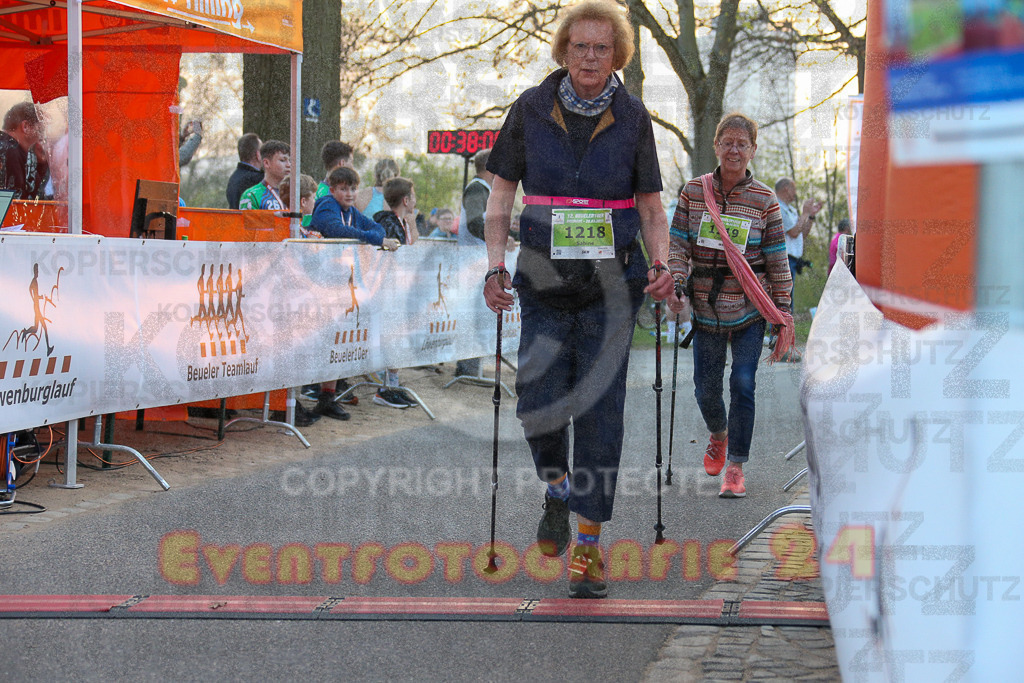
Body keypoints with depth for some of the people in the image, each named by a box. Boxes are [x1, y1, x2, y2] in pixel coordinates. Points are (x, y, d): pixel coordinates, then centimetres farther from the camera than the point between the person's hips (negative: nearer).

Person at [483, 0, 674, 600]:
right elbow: (502, 193, 4)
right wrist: (495, 264, -8)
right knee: (539, 407, -5)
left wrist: (662, 264, -12)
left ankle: (589, 545, 5)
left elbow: (652, 207, 5)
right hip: (544, 281, 1)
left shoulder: (632, 117, 1)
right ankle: (559, 488, 28)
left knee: (600, 410, -3)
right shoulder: (531, 109, 1)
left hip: (611, 284, -1)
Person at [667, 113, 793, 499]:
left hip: (749, 308, -2)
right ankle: (718, 434, 42)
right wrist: (676, 287, -13)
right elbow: (678, 244, 1)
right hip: (706, 307, 2)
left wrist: (783, 307, -1)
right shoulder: (693, 191, -1)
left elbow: (777, 259, 0)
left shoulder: (764, 199, -4)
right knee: (705, 387, 9)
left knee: (743, 384, -9)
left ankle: (735, 468, 1)